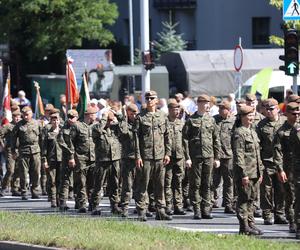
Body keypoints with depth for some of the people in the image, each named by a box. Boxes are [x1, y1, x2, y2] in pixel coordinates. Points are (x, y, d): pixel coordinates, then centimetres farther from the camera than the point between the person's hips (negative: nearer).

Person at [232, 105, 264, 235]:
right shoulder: (239, 133, -11)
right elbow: (238, 155, -16)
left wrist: (260, 172, 19)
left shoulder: (253, 132, 17)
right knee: (244, 200, -4)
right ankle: (244, 227, -1)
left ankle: (251, 224, 19)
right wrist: (244, 174, -19)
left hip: (254, 174, 9)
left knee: (251, 200, 13)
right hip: (245, 173, -9)